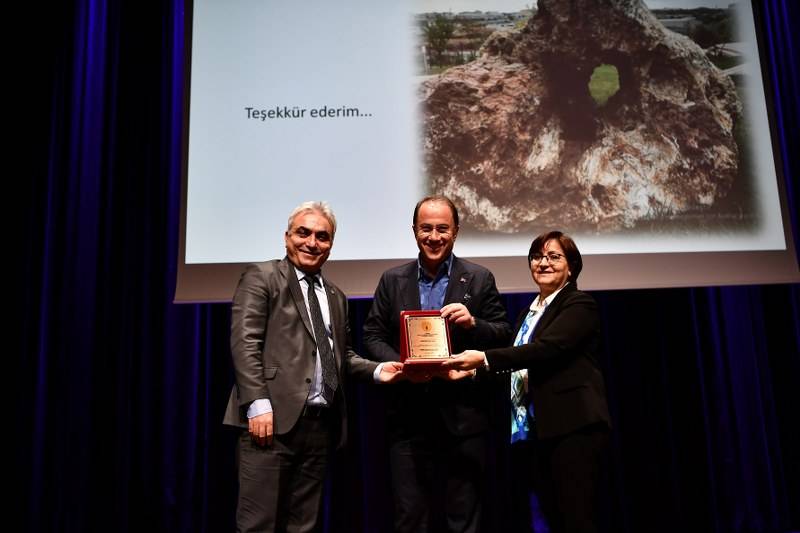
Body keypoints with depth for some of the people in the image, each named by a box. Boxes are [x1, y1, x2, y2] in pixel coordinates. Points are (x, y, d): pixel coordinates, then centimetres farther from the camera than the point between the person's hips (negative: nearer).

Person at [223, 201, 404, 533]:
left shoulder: (335, 296, 21)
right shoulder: (261, 277, 1)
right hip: (274, 417, -6)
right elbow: (244, 343, -9)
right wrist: (258, 403, -19)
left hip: (320, 424, 7)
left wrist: (376, 370, 4)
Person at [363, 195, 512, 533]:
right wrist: (400, 365, -12)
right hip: (408, 417, 2)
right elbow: (372, 335, 6)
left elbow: (504, 336, 1)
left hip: (462, 416, -1)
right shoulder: (392, 280, 7)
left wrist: (473, 323, -19)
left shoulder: (480, 279, 2)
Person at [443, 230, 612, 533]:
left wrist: (486, 359, -27)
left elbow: (546, 348, -21)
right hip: (541, 429, 8)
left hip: (574, 426, -8)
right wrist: (474, 368, 3)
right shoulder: (529, 314, 19)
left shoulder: (580, 305, -5)